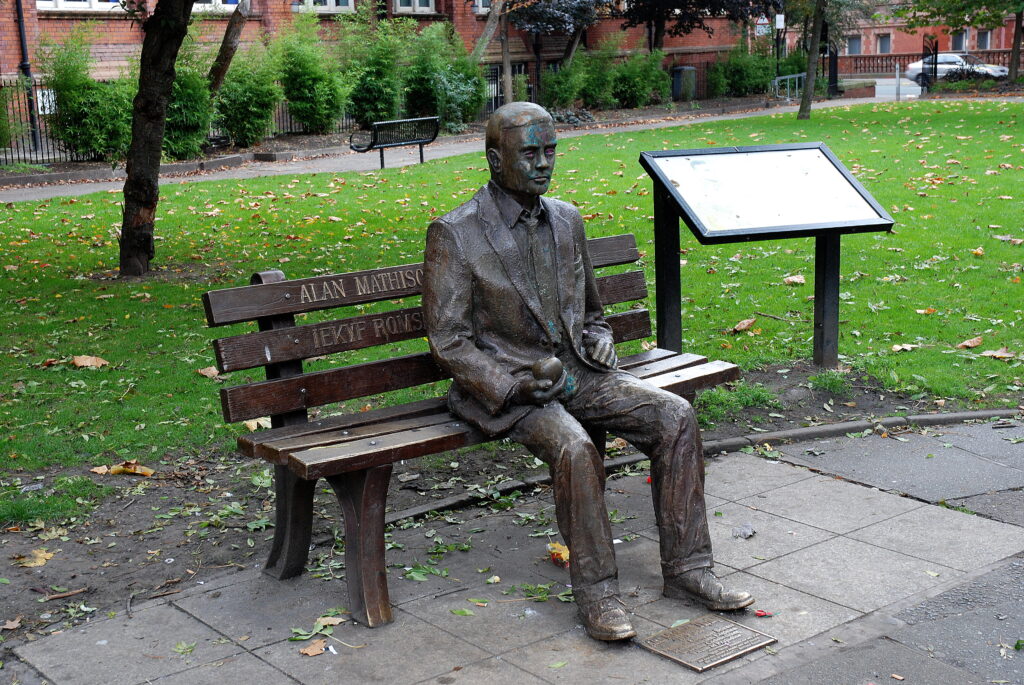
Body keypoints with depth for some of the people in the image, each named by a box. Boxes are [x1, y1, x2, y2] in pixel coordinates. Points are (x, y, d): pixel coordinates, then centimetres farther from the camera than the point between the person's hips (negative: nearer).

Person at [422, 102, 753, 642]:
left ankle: (686, 569, -6)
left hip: (575, 372, 6)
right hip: (503, 386, -6)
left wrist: (597, 338, 1)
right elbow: (448, 340, -9)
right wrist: (514, 383, -21)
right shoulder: (454, 235, -7)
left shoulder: (566, 219, 12)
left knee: (675, 415, -15)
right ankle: (596, 591, -18)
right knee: (574, 447, -34)